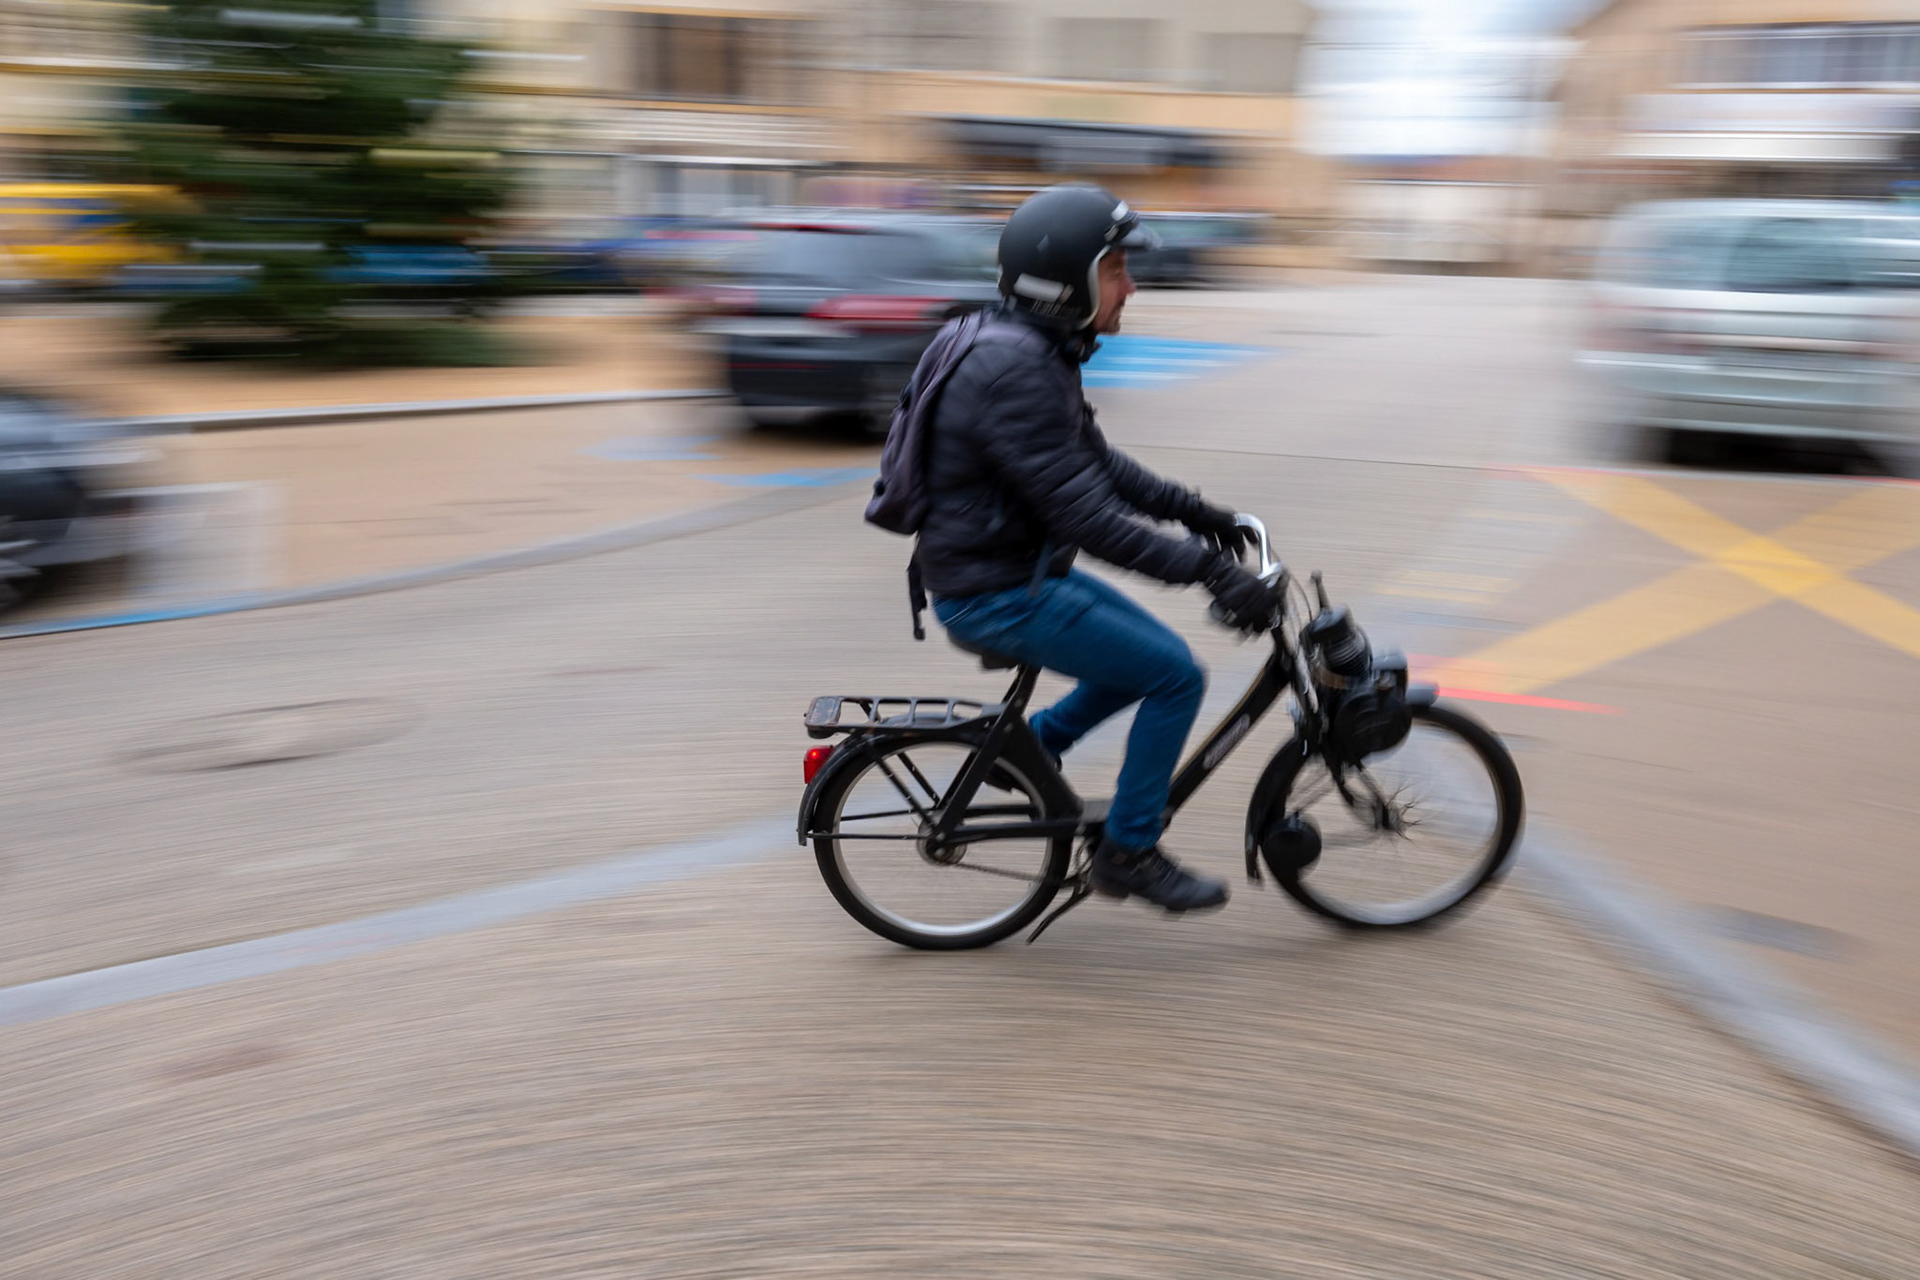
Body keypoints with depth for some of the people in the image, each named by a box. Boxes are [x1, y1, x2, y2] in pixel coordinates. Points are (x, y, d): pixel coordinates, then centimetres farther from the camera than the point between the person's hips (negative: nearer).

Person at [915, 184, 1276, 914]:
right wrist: (1208, 567, -27)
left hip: (1021, 574, 10)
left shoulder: (1038, 352, 8)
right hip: (995, 597, -10)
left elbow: (1095, 460, 20)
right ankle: (1127, 853, 5)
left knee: (1157, 657, 17)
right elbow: (1085, 515, -28)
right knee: (1176, 676, -8)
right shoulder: (1015, 372, -25)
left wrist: (1191, 509, 14)